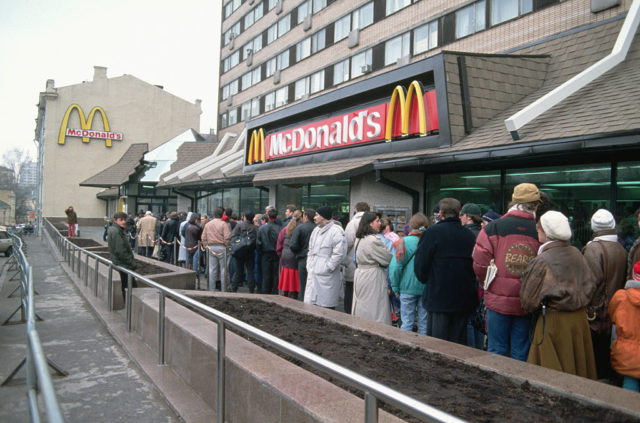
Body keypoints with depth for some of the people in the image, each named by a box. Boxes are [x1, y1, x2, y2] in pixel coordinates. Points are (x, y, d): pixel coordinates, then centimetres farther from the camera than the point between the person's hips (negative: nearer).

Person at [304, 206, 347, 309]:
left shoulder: (336, 231, -11)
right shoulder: (316, 230, 17)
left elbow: (339, 254, -16)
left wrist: (327, 268, -14)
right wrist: (309, 265, 13)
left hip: (326, 276, -8)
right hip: (313, 274, 8)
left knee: (327, 306, -4)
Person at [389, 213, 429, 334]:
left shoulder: (404, 242, -9)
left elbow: (395, 267, -11)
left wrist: (395, 288, 0)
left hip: (408, 288, -1)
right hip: (427, 289, 1)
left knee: (407, 322, 8)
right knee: (424, 323, 10)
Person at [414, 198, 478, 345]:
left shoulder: (433, 233, -10)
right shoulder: (469, 235, 3)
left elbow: (420, 264, -9)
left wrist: (426, 280, 9)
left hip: (439, 296, -4)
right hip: (464, 298, 5)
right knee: (459, 343, 13)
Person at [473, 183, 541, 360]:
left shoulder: (492, 228, -9)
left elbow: (480, 265, -10)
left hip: (498, 301, -1)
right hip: (526, 304, 1)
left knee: (496, 351, 9)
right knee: (520, 353, 13)